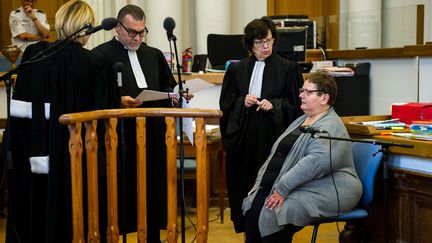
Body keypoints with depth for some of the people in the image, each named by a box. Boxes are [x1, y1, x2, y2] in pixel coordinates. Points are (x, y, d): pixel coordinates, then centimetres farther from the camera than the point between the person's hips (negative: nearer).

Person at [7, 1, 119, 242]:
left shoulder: (33, 54, -7)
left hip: (36, 150, 2)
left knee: (33, 217, 15)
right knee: (72, 221, 11)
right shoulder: (98, 65, -14)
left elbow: (19, 110, -6)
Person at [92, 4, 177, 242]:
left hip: (153, 135, 5)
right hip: (119, 136, -5)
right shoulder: (101, 55, -3)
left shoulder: (154, 55, 16)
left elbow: (168, 88, 19)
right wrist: (118, 101, -24)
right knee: (119, 192, 0)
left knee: (153, 191, 9)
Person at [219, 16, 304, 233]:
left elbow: (295, 104, 2)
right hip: (244, 138, 3)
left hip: (273, 136, -3)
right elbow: (225, 103, 10)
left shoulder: (287, 69, 2)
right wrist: (242, 101, -9)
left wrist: (274, 105, -14)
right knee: (245, 185, 3)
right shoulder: (236, 70, 11)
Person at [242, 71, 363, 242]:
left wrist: (282, 189, -26)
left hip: (323, 189, -9)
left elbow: (315, 162, -27)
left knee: (272, 214, -27)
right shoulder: (301, 120, 18)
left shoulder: (330, 127, -13)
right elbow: (277, 153, 20)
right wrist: (262, 181, 7)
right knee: (253, 206, -13)